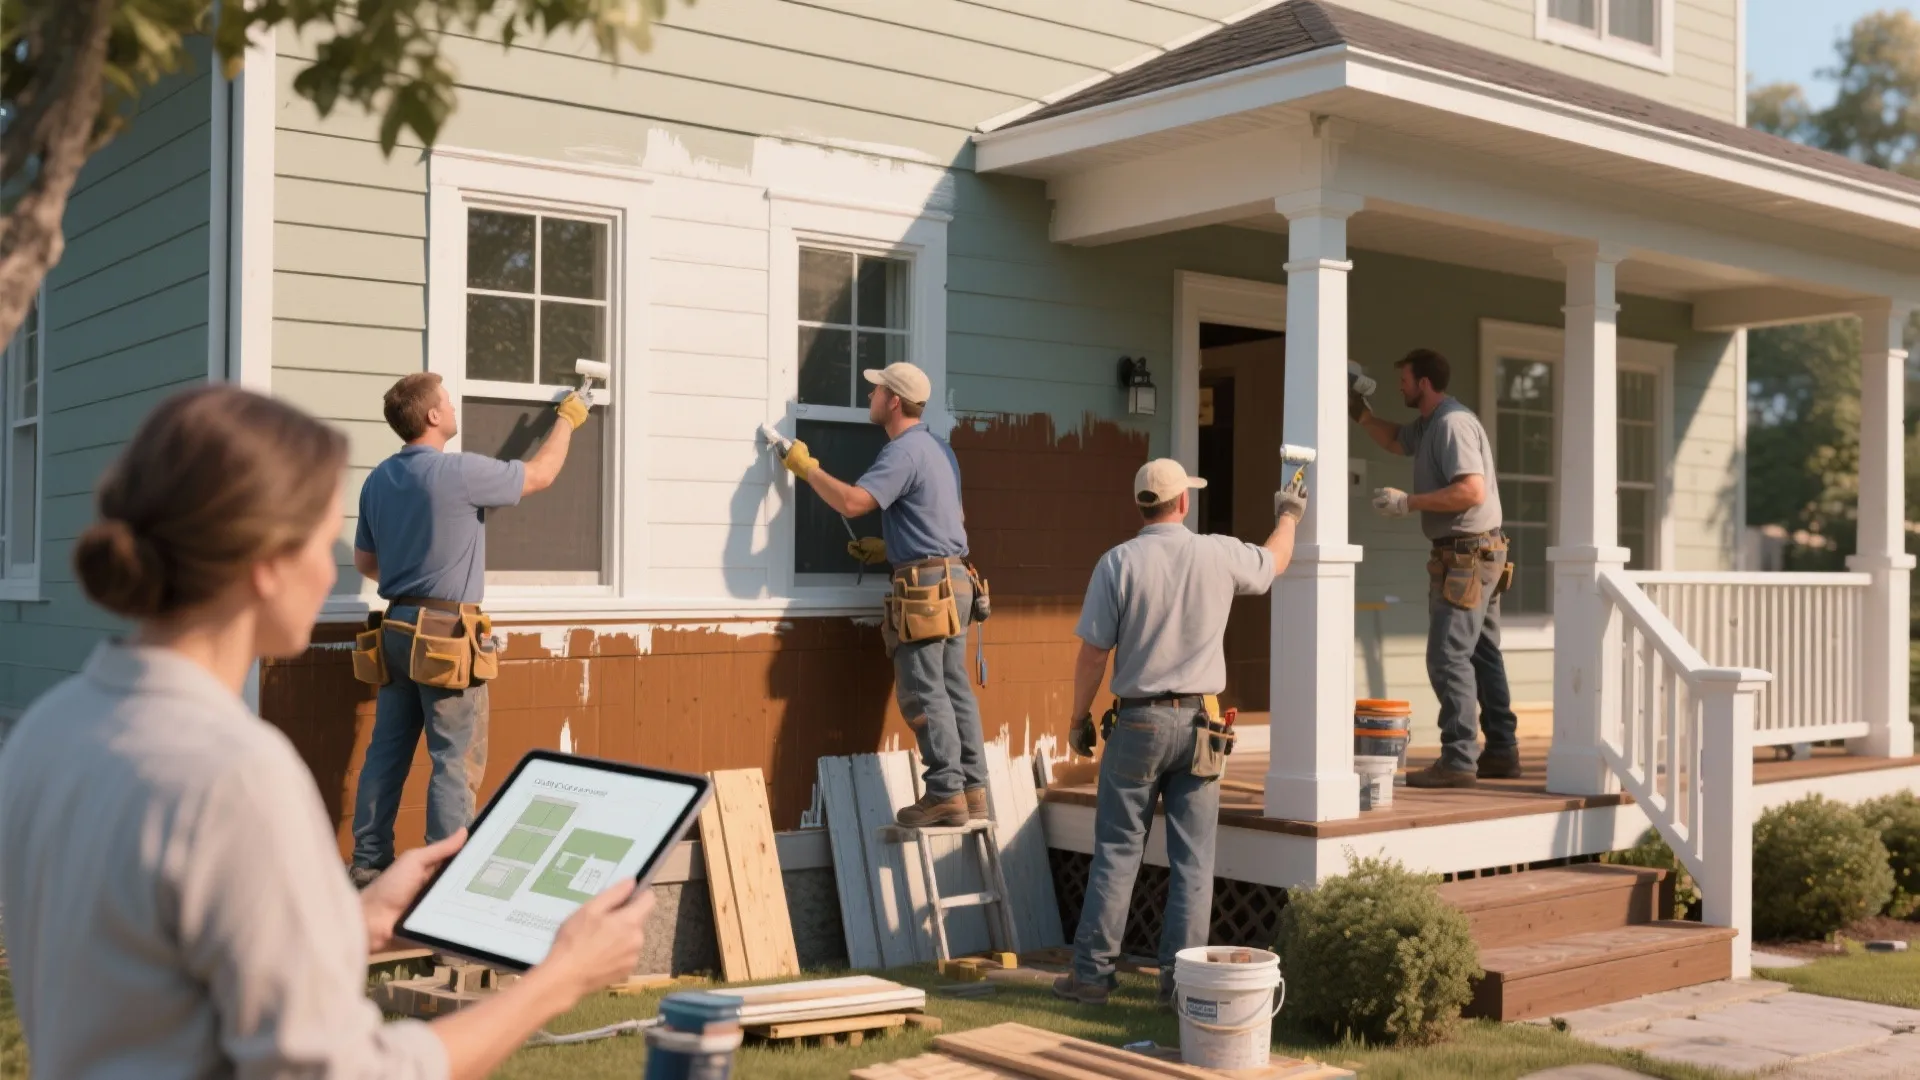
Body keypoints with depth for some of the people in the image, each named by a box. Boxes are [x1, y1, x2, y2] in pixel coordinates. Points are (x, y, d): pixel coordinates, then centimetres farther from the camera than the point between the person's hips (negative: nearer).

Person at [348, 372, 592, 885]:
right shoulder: (460, 472, -14)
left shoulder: (378, 480, 8)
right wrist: (568, 418, 15)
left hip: (397, 627, 8)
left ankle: (369, 863, 17)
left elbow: (364, 562, 18)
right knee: (456, 761, -2)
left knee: (387, 750, 12)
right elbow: (540, 475, 0)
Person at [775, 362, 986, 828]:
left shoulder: (903, 452, -13)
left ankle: (945, 794, -5)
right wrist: (889, 548, 22)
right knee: (953, 689, 10)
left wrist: (805, 467, -11)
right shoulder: (937, 448, 18)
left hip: (926, 584, -10)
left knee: (922, 692, -6)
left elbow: (851, 501, -25)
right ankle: (972, 791, 11)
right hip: (953, 579, 10)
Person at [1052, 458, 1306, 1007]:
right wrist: (1287, 515, 41)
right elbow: (1275, 561, 22)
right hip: (1199, 722, 1)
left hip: (1138, 721, -1)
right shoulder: (1221, 555, -1)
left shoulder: (1119, 562, -7)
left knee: (1116, 852, 5)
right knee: (1193, 859, 6)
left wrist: (1079, 719, 6)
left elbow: (1092, 653, -7)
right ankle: (1180, 978, 9)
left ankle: (1093, 972, 9)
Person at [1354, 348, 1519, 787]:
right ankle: (1502, 752, 21)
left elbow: (1472, 490, -25)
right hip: (1478, 555, 11)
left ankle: (1459, 760, -12)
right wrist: (1356, 409, 23)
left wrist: (1408, 502, -21)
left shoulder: (1453, 423, -16)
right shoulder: (1430, 425, 16)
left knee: (1449, 657, -11)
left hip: (1468, 556, -11)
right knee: (1483, 655, 14)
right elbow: (1394, 439, 34)